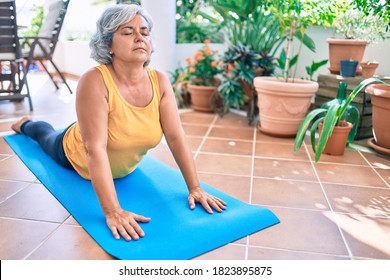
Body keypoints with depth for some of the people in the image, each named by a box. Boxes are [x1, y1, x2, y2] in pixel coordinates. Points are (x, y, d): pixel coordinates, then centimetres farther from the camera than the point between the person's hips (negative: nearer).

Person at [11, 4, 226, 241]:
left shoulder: (160, 81, -27)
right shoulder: (95, 82, -40)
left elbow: (177, 137, -27)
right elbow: (95, 149, -45)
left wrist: (195, 188, -29)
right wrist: (113, 212, -49)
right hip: (79, 158, -2)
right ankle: (26, 125, 61)